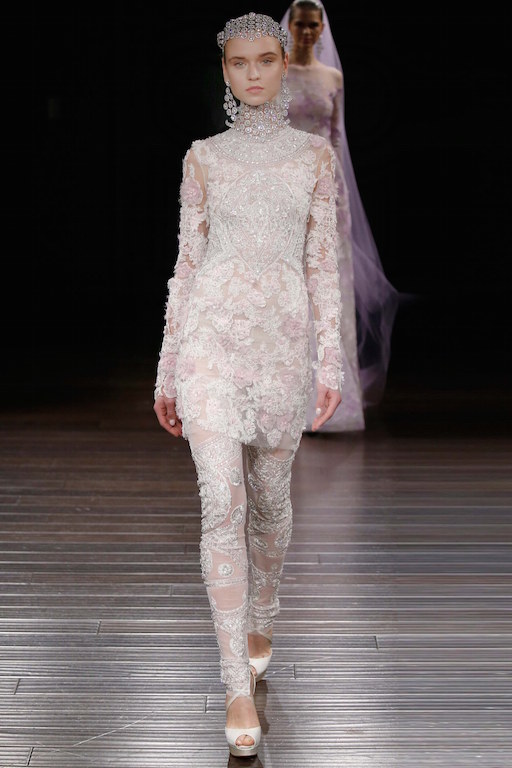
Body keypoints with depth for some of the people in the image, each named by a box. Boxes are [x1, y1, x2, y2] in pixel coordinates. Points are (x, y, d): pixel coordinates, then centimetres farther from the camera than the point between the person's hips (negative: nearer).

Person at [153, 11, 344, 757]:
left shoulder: (314, 153, 9)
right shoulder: (204, 157, 9)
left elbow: (323, 261, 6)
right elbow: (187, 260, 9)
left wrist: (331, 359, -2)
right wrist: (167, 368, 7)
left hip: (283, 336, 1)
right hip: (211, 330, -1)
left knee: (270, 496, 12)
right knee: (222, 500, -12)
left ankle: (261, 620, 40)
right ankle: (239, 683, -8)